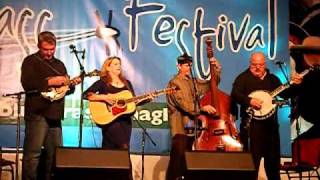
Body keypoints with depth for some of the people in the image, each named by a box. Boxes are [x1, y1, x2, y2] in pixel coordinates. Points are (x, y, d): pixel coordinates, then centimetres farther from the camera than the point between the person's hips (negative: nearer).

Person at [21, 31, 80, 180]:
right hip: (37, 113, -7)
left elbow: (66, 88, 25)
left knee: (55, 153, 9)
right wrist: (50, 82, -17)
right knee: (33, 153, -9)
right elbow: (27, 84, -15)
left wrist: (72, 84, 2)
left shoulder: (59, 64, 21)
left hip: (55, 114, 7)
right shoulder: (31, 61, 0)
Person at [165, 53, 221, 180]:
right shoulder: (174, 83, -7)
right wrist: (202, 108, -27)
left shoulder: (193, 82, 16)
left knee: (187, 158, 15)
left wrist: (217, 68, 1)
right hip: (180, 127, -8)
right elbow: (183, 104, -19)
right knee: (178, 157, -14)